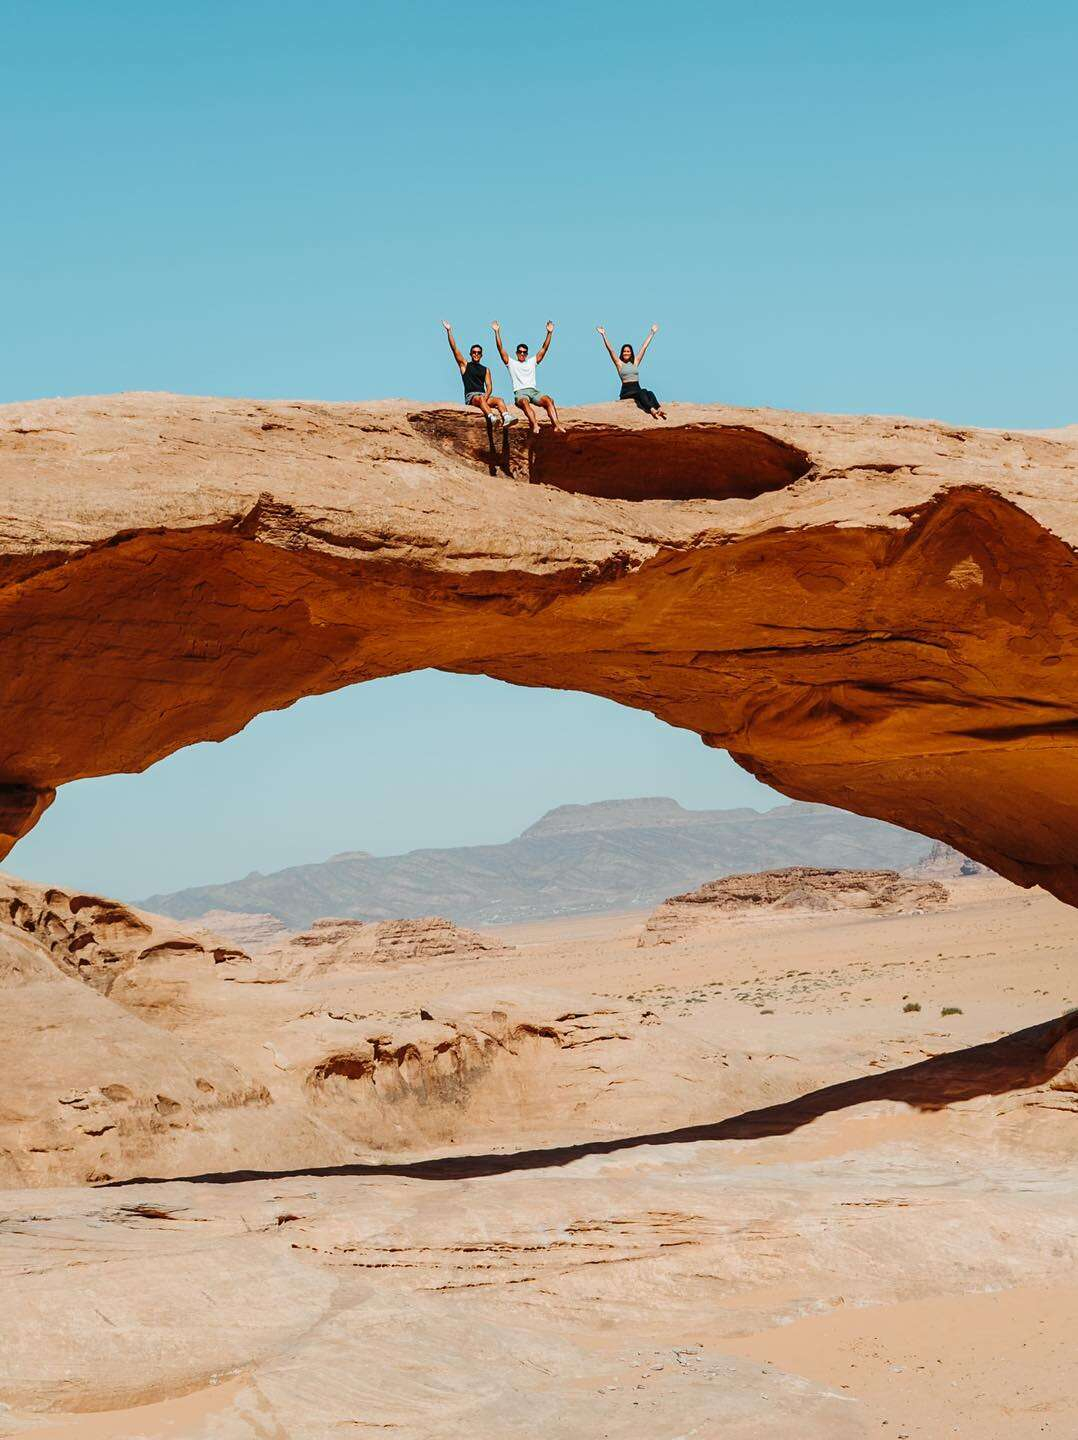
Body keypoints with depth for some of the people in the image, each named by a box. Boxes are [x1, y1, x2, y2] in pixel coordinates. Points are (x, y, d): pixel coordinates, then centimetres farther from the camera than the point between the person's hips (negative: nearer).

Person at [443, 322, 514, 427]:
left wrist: (486, 395, -11)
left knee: (499, 400, -26)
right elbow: (454, 348, 10)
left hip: (483, 395, 4)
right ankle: (492, 418, -61)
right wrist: (449, 331, 5)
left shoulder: (485, 370, 23)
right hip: (470, 396, -3)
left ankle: (506, 418, -51)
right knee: (480, 399, -37)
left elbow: (489, 386, 12)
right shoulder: (464, 365, 16)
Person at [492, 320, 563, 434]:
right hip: (520, 392, -3)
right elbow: (501, 349, 11)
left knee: (548, 400, -29)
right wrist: (497, 332, 4)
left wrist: (549, 333, 12)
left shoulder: (532, 362, 27)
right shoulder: (511, 363, 20)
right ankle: (535, 426, -61)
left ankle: (556, 425, -44)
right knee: (524, 402, -39)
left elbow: (544, 349, 21)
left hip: (533, 391, 3)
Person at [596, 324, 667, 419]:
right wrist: (603, 335, -4)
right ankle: (651, 410, -57)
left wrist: (652, 333, 24)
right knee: (642, 392, -34)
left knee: (650, 393, -29)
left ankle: (659, 409, -55)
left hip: (637, 389, 4)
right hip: (626, 391, -4)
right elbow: (610, 350, 2)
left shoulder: (635, 362, 19)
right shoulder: (619, 364, 9)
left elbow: (644, 347, 21)